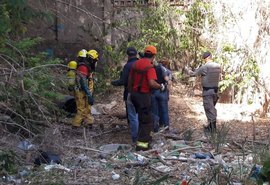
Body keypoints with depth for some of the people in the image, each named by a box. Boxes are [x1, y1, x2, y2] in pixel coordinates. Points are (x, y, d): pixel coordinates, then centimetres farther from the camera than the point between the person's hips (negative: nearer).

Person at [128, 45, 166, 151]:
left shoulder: (136, 64, 8)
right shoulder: (149, 67, -16)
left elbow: (130, 79, 15)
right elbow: (152, 83, -28)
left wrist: (131, 92, 25)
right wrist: (161, 86, -9)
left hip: (134, 94, 8)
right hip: (144, 95, -8)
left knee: (143, 116, 23)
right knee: (145, 119, 0)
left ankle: (146, 137, 36)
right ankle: (142, 143, -2)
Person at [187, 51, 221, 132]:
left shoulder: (204, 67, -16)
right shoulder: (218, 66, 2)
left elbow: (194, 74, -6)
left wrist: (189, 72, 18)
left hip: (207, 91, -6)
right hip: (215, 90, 6)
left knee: (209, 109, 1)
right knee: (212, 108, 19)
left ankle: (213, 128, 4)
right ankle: (211, 125, 27)